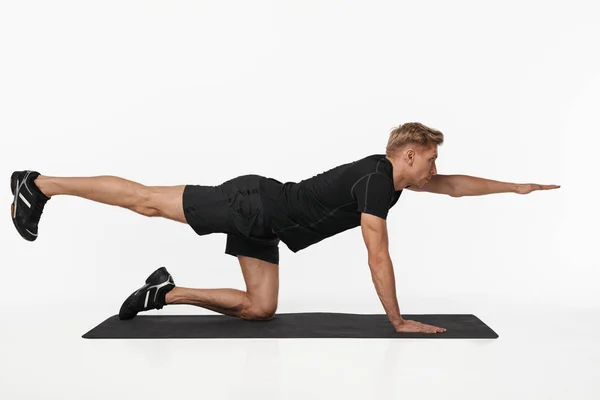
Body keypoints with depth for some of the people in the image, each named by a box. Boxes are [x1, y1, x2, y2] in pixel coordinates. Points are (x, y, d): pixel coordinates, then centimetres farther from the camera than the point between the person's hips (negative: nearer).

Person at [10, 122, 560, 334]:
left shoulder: (386, 173, 9)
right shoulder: (377, 182, -19)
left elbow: (453, 186, 22)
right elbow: (378, 257, -23)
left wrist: (516, 186, 23)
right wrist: (399, 321, -15)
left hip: (261, 220, 9)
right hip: (251, 205, -9)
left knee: (260, 308, 9)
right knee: (147, 200, 0)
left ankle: (166, 292, 15)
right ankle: (39, 185, 13)